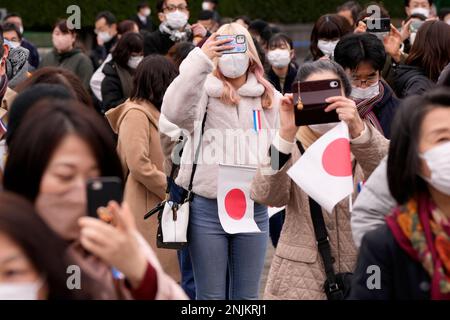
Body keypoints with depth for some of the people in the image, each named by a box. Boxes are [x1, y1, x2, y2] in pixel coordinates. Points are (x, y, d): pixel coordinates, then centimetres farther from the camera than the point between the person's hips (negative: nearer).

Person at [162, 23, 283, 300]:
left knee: (248, 296, 10)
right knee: (211, 295, 5)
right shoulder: (203, 90, -1)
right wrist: (200, 59, -26)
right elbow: (174, 112, -22)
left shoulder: (270, 97, 9)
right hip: (207, 207, -3)